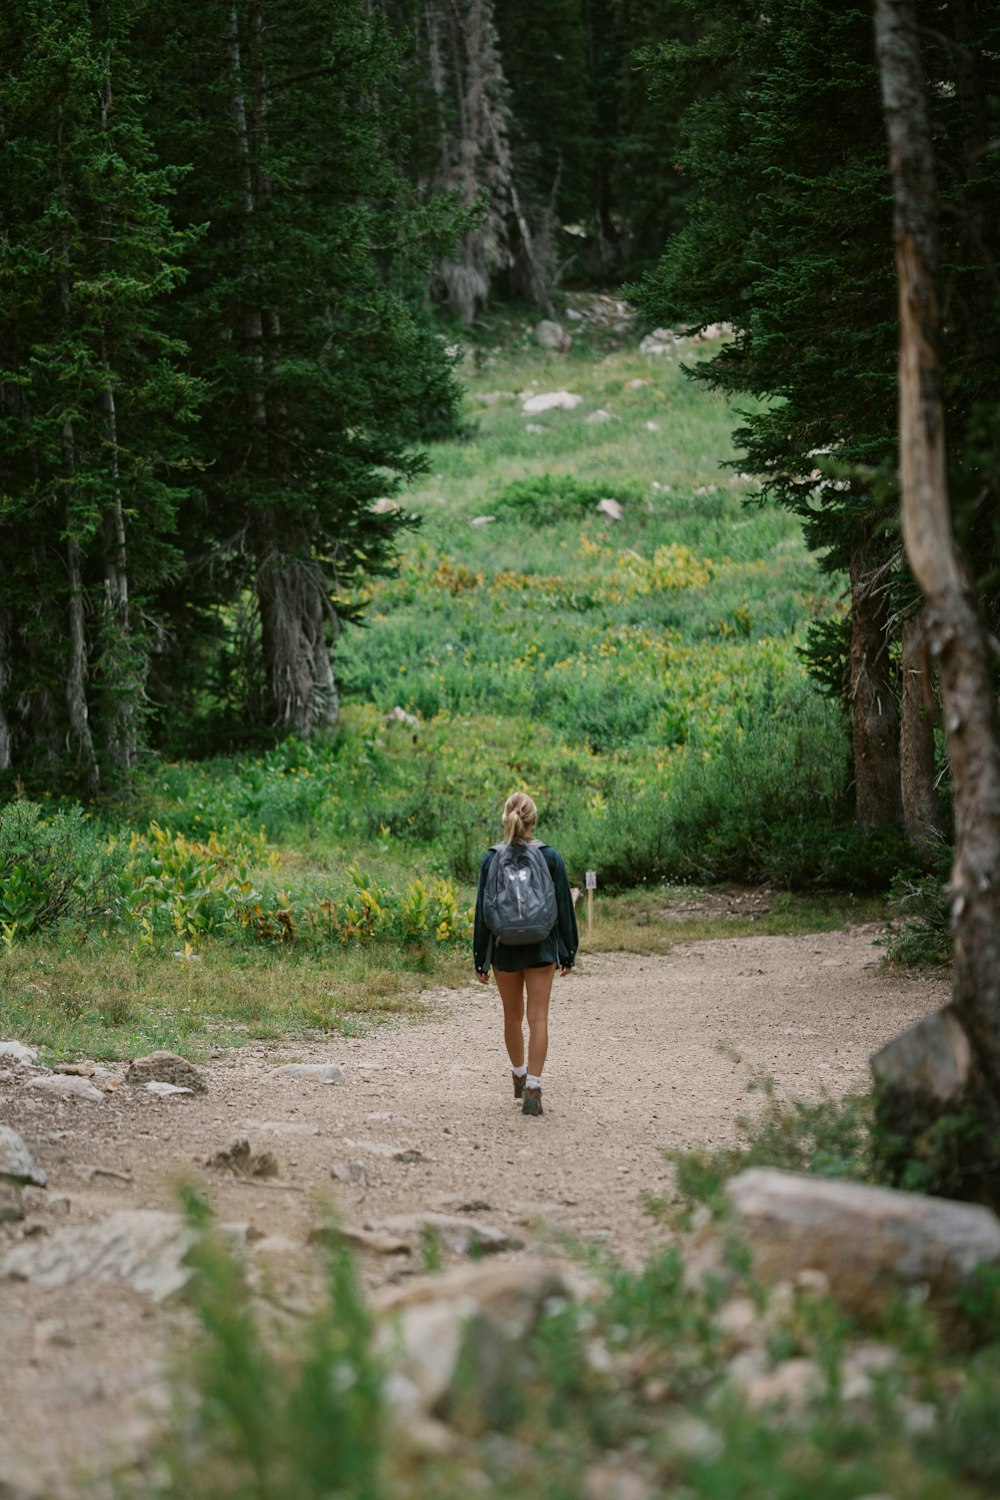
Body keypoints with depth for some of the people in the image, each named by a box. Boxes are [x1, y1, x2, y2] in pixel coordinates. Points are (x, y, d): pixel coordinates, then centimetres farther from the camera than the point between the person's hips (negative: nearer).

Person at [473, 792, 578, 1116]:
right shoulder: (549, 857, -6)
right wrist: (568, 952, 8)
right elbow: (564, 907, -1)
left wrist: (480, 959, 4)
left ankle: (520, 1076, 37)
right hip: (542, 948, -1)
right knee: (538, 1017, -1)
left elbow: (482, 912, -3)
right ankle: (532, 1089, -11)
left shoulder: (491, 860, -6)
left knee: (513, 1016, 18)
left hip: (504, 948, 1)